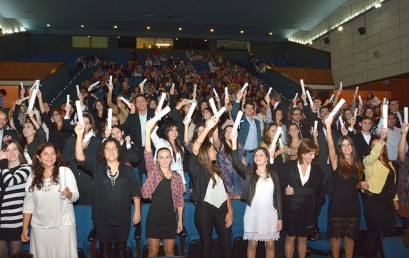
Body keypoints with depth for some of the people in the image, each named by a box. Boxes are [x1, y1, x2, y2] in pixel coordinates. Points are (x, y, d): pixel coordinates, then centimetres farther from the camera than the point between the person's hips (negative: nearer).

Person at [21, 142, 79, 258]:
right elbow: (28, 204, 8)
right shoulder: (33, 177, 5)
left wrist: (68, 194, -28)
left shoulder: (65, 171, -3)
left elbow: (75, 196, -7)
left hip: (63, 225, -2)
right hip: (39, 227, 2)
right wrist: (25, 229, 7)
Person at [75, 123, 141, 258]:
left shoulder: (128, 169, 0)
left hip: (122, 218, 0)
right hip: (102, 218, 0)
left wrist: (137, 211, -1)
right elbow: (80, 157, -13)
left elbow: (135, 193, 2)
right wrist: (80, 136, -23)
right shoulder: (97, 167, 0)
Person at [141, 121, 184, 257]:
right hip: (154, 217, -2)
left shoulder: (177, 176, 4)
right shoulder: (153, 171, -1)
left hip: (170, 218, 2)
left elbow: (179, 199, 7)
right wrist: (148, 131, -27)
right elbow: (147, 154, -16)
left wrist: (180, 220, 5)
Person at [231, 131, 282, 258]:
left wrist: (280, 218, 3)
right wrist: (234, 141, -27)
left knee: (270, 245, 9)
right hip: (253, 214, -1)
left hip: (270, 215, 1)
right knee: (252, 244, 7)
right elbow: (236, 162, -18)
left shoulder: (273, 174, 4)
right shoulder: (249, 172, 0)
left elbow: (278, 197, 6)